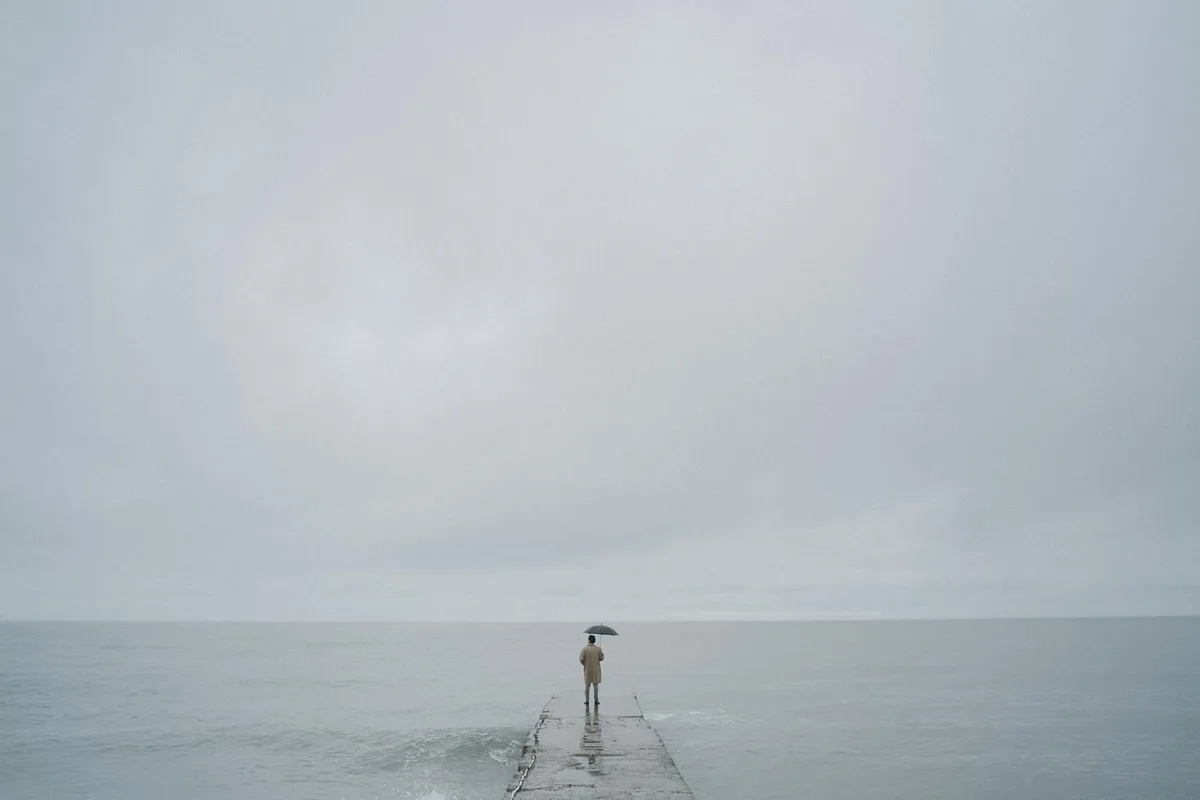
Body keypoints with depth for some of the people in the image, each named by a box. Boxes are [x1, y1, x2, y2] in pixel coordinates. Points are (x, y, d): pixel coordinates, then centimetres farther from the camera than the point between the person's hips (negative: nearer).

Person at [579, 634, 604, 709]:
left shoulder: (584, 649, -10)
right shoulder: (598, 649, -6)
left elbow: (581, 659, -13)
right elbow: (601, 658, -1)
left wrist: (585, 664, 6)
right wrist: (602, 653, 18)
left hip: (587, 669, 0)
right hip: (596, 669, 1)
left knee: (587, 685, 9)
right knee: (595, 684, 7)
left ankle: (586, 700, 6)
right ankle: (596, 700, 7)